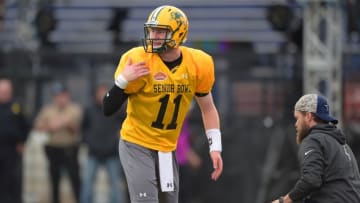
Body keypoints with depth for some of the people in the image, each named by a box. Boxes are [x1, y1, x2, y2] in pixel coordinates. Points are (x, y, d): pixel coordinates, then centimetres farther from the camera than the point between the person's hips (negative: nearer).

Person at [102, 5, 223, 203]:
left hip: (167, 149, 5)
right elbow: (108, 110, -15)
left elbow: (207, 108, 9)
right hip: (137, 146, -5)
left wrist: (215, 148, 3)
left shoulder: (198, 64, -6)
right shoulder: (138, 61, -17)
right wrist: (123, 80, -30)